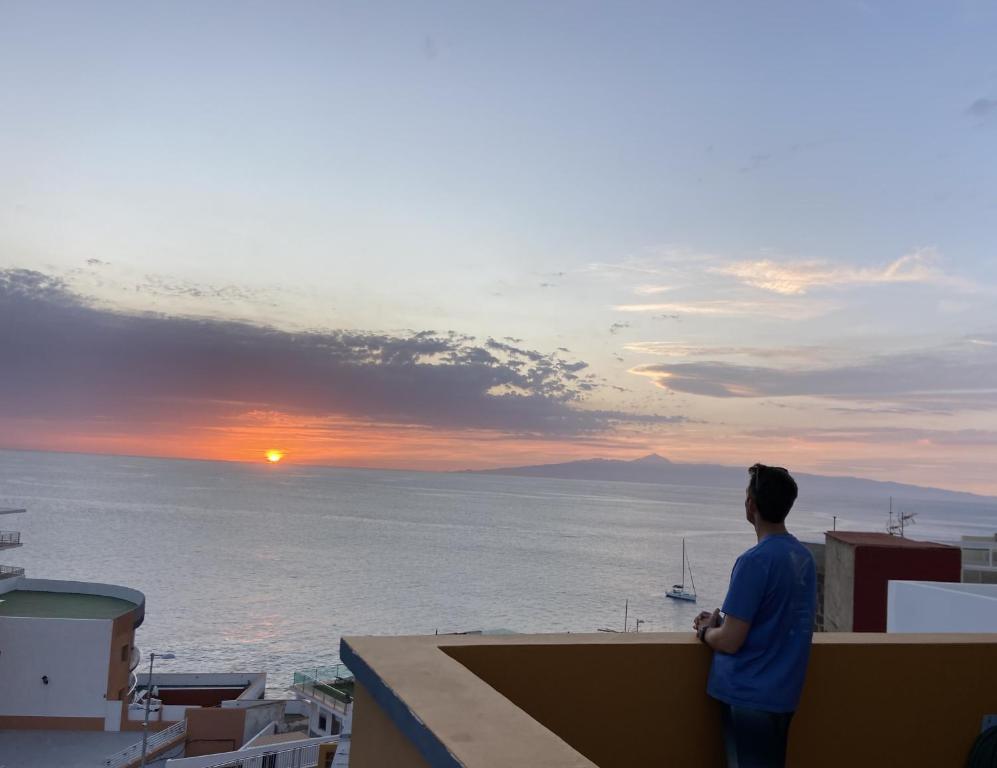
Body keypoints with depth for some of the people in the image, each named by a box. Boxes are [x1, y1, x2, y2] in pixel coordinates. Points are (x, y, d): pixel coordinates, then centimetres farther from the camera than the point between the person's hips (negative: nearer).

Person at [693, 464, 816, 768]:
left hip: (749, 695, -8)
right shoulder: (804, 557, 4)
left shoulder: (755, 560, -21)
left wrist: (705, 630, 0)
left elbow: (730, 642, -20)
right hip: (783, 692, 8)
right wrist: (721, 622, 12)